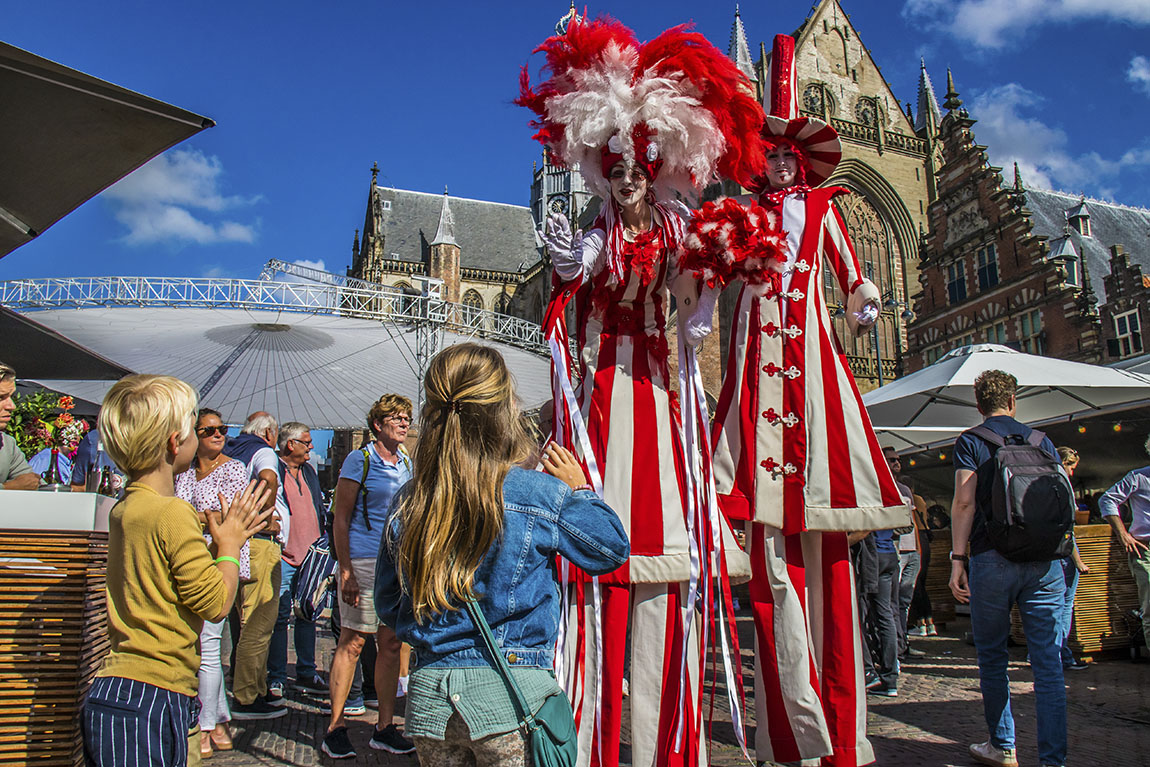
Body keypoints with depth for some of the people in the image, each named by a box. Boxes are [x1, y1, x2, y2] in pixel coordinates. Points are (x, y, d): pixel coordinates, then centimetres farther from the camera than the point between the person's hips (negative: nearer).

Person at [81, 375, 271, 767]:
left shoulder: (123, 509, 11)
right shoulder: (173, 513, -17)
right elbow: (215, 604, -12)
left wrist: (222, 539, 19)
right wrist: (229, 543, 1)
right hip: (151, 697, -9)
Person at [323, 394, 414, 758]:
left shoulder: (407, 464, 14)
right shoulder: (359, 461, -4)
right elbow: (340, 520, -6)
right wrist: (346, 571, -12)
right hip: (363, 562, -6)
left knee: (391, 643, 8)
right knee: (352, 643, -2)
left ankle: (385, 727, 17)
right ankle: (335, 727, 11)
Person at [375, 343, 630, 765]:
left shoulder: (406, 505, -2)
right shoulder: (541, 495, -13)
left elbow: (388, 603, 10)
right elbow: (613, 549, 2)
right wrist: (579, 489, 13)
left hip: (428, 696, 4)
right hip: (511, 691, -4)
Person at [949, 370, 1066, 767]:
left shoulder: (971, 441, 1)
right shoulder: (1041, 440, 13)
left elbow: (965, 501, -8)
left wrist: (957, 558, -8)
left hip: (993, 559, -3)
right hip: (1045, 561, 3)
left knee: (992, 659, 10)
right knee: (1047, 661, 3)